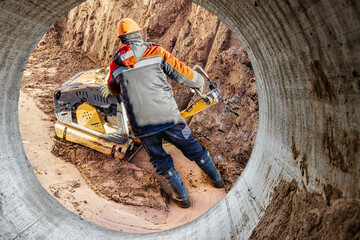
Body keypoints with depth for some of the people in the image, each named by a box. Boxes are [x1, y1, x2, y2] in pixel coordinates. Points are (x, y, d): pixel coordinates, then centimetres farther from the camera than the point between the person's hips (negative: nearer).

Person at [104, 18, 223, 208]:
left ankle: (182, 197, 24)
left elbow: (113, 90, 27)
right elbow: (182, 73, 2)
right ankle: (216, 179, 34)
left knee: (159, 159, 18)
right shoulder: (155, 52, 2)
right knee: (191, 146, 17)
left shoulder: (115, 64, 10)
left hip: (140, 124, 1)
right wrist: (199, 82, 21)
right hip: (166, 115, -1)